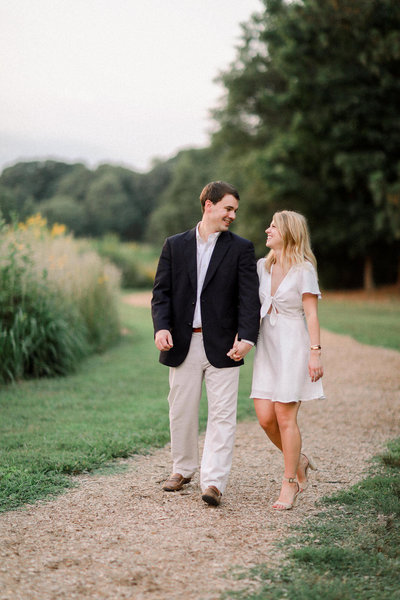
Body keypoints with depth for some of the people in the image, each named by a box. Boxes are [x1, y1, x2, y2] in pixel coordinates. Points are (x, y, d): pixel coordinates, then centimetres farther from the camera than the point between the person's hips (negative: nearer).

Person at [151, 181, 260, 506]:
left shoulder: (241, 248, 3)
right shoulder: (175, 245, 8)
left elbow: (249, 296, -6)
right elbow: (162, 292, 5)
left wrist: (247, 336, -21)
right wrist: (161, 327, -13)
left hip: (222, 346, -2)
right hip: (183, 344, 2)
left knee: (222, 415, -5)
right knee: (181, 412, 11)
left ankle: (213, 482, -3)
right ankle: (183, 469, 30)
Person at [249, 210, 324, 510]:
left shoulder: (304, 269, -7)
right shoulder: (262, 266, 9)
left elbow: (312, 315, -9)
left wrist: (315, 353, -14)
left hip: (293, 346, -5)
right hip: (267, 346, 6)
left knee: (285, 417, -5)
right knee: (265, 416, 0)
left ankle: (290, 484, 8)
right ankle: (299, 461, 25)